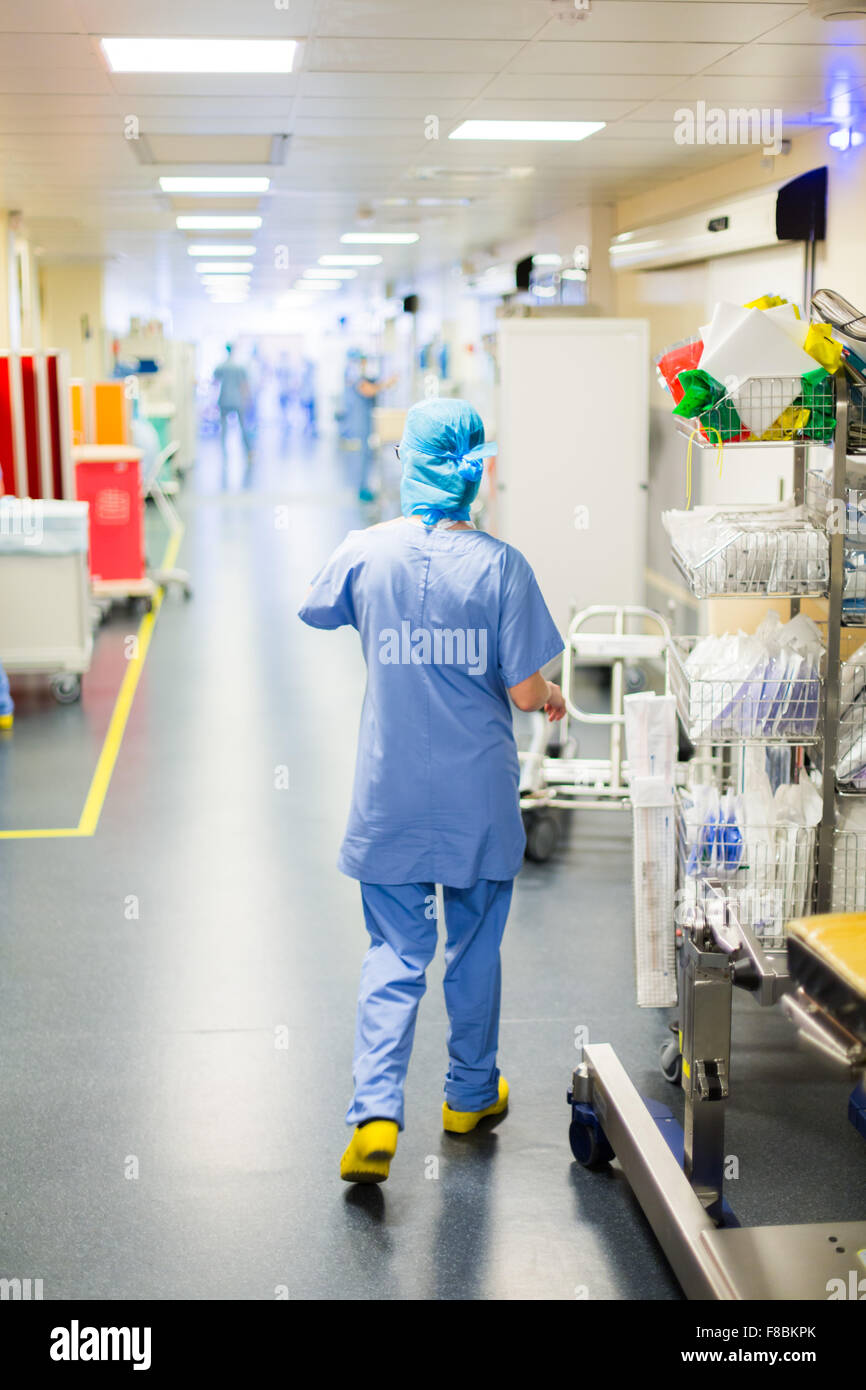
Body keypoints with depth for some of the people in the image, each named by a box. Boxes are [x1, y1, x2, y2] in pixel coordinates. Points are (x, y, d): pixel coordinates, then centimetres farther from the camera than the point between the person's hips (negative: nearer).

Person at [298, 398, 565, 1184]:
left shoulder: (366, 553, -7)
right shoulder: (500, 565, -12)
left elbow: (313, 611, 14)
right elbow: (524, 690, -12)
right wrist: (553, 699, 11)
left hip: (390, 801, 1)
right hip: (479, 800, -1)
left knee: (394, 956, 7)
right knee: (474, 949, 16)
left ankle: (375, 1115, -6)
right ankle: (471, 1095, 31)